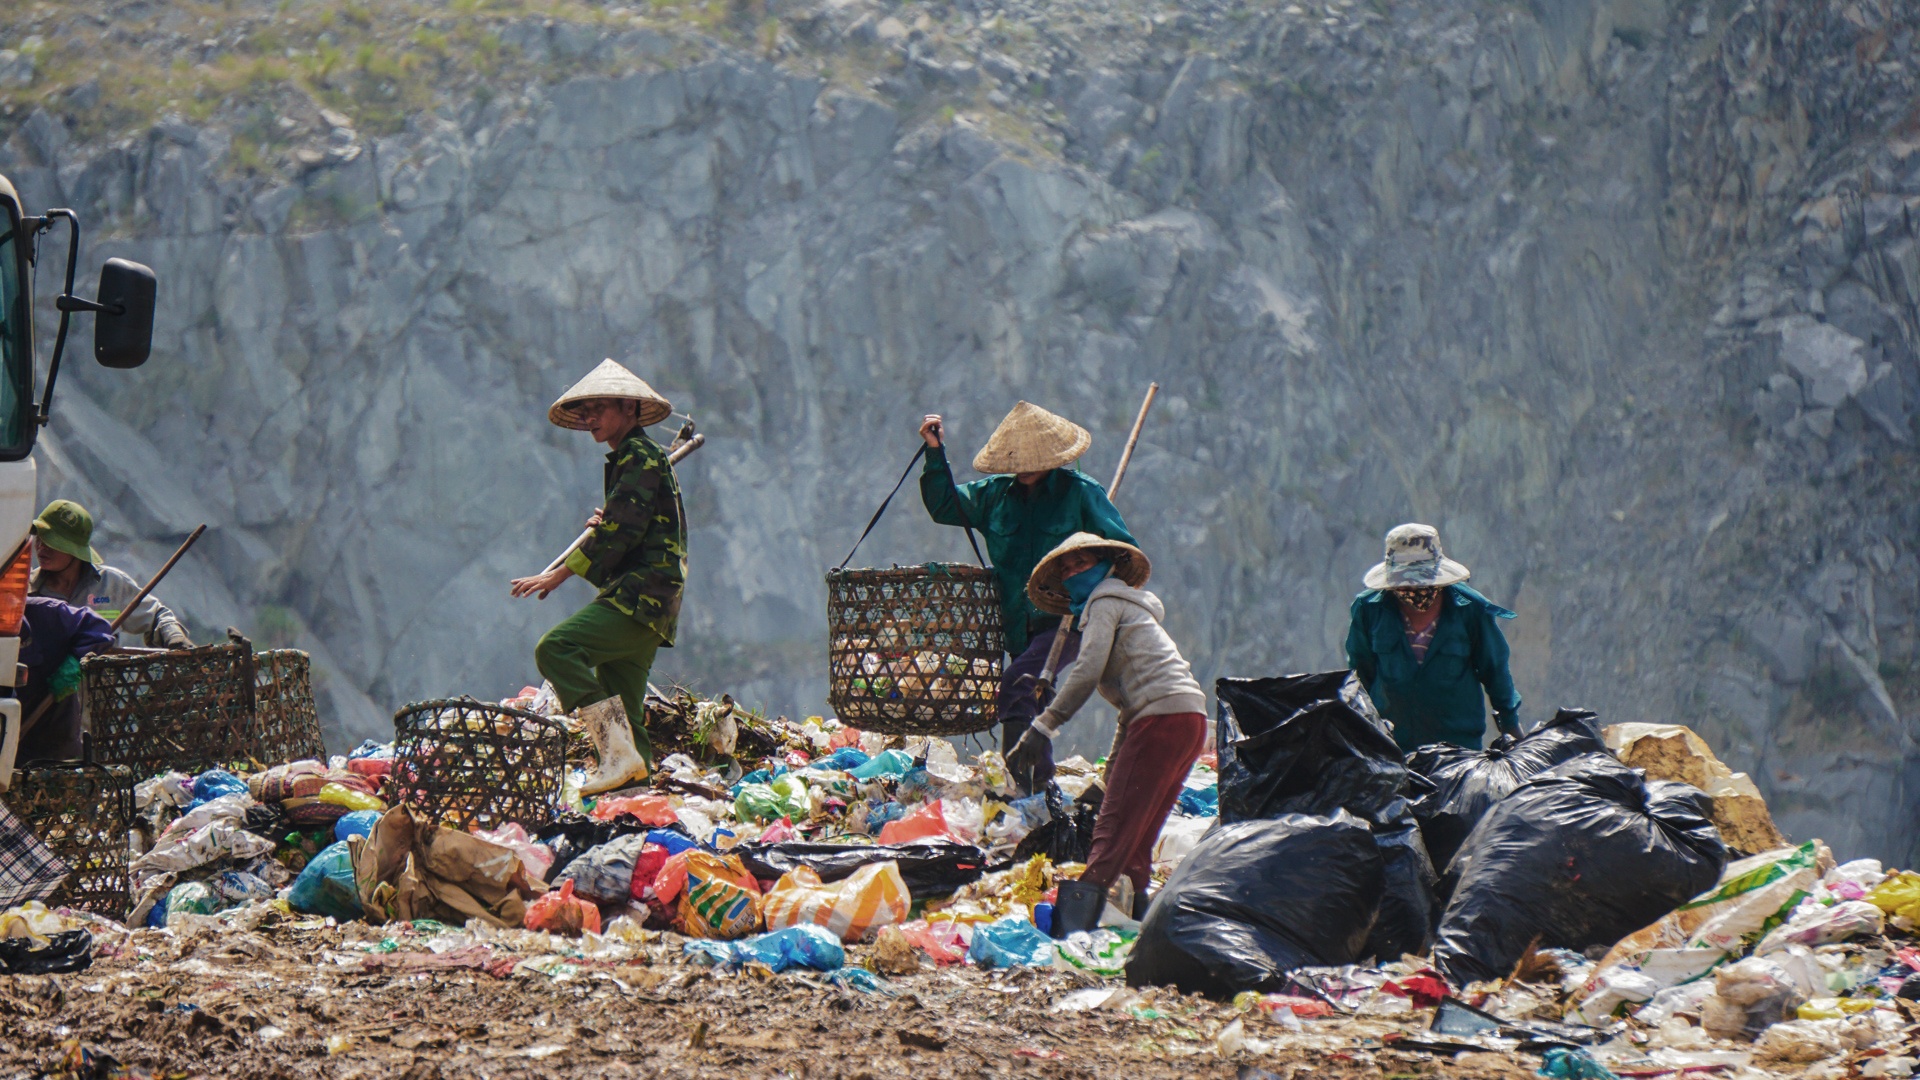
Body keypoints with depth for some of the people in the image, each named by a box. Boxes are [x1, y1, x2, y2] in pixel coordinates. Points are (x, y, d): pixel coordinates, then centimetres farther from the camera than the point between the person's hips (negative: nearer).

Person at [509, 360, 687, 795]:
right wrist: (604, 527, 8)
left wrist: (559, 574, -15)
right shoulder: (628, 458, 25)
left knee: (555, 648, -23)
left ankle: (619, 754, -29)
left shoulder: (641, 456, -7)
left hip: (640, 595, -11)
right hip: (641, 603, 11)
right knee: (623, 706, 8)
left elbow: (620, 531, -17)